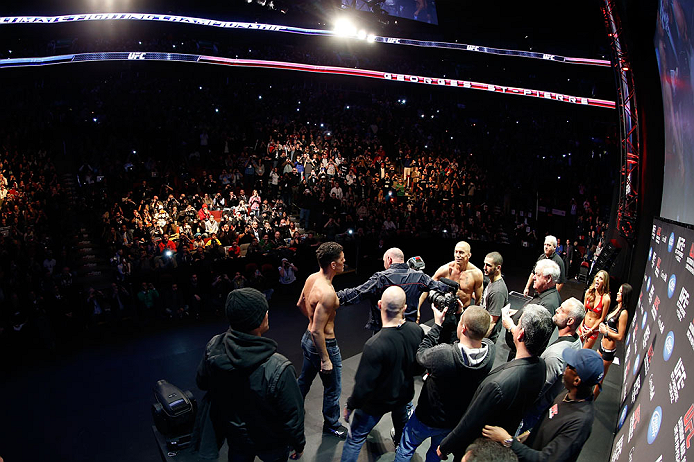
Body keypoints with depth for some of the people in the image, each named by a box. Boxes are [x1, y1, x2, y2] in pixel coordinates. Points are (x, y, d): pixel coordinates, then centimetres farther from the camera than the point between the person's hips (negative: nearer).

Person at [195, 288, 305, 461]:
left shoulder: (213, 348, -24)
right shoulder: (278, 369, -39)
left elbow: (202, 382, -3)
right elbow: (292, 416, -25)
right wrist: (299, 444, -6)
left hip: (234, 435, 4)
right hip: (271, 444, -3)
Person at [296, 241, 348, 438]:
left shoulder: (311, 278, -5)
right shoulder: (327, 292, -33)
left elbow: (301, 304, 12)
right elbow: (317, 331, -30)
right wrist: (325, 360, -21)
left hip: (307, 339, 9)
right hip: (324, 344, -9)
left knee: (304, 380, 29)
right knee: (333, 388, 16)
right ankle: (331, 425, 38)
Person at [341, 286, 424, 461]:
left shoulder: (374, 345, -39)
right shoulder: (416, 330, -21)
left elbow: (363, 386, -28)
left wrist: (350, 406, -10)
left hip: (377, 402, -7)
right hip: (404, 394, 7)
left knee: (356, 438, 14)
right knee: (401, 422, 36)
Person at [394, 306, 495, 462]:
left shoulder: (442, 354, -41)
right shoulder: (490, 349, -27)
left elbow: (421, 354, -18)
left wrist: (437, 324, -15)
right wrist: (465, 316, -11)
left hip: (428, 419, -4)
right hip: (457, 420, 4)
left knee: (406, 448, 25)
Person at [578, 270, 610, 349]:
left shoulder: (605, 298, -20)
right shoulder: (589, 292, -6)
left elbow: (601, 318, -12)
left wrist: (590, 331, -9)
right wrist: (582, 326, -1)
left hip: (594, 329, -4)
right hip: (584, 326, 4)